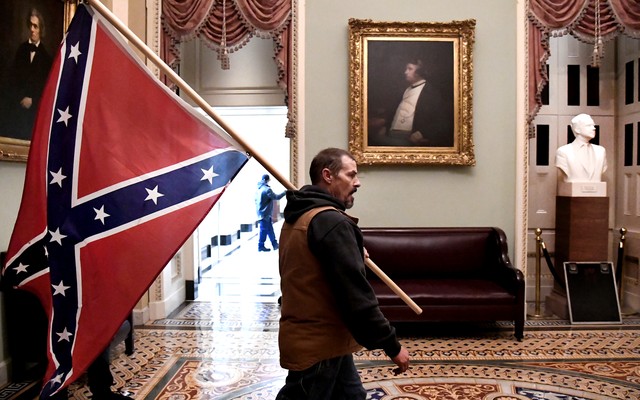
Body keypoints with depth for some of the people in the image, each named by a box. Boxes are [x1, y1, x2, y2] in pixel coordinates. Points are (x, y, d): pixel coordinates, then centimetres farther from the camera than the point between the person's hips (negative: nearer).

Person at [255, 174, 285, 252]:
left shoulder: (259, 189, 10)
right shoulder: (267, 189, -19)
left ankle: (275, 244, 21)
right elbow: (276, 197, -21)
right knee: (264, 230, -1)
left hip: (261, 212, 9)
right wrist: (285, 192, -10)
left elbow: (256, 200, 17)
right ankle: (261, 246, 5)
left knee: (270, 229, 14)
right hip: (265, 214, -9)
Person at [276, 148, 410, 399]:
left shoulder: (298, 218, 11)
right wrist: (391, 345, -18)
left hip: (311, 337, 10)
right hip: (318, 344, -10)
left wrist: (354, 257, 18)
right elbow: (355, 293, -25)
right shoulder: (332, 221, -21)